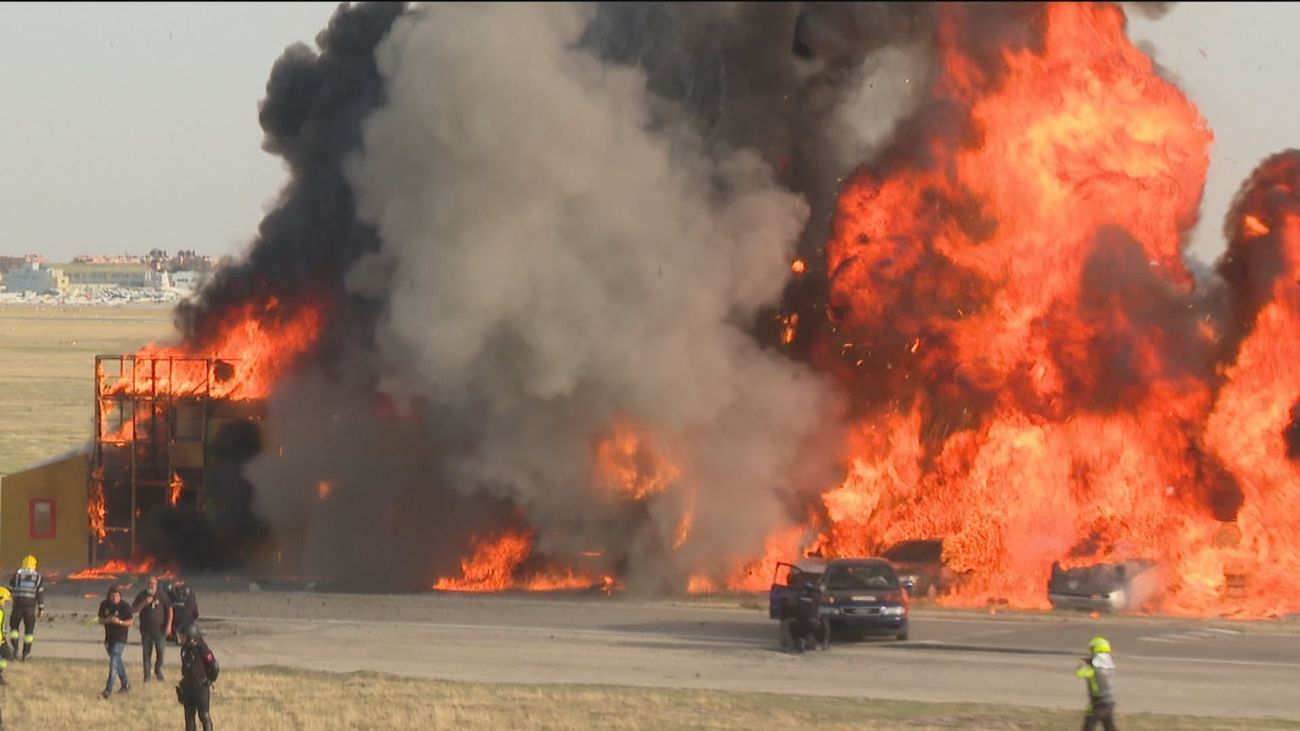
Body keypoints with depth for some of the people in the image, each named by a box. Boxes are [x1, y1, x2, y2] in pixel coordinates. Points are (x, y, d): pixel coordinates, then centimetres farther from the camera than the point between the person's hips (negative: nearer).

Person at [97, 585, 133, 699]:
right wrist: (107, 620, -15)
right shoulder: (104, 605, 3)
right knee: (117, 661, 18)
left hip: (120, 638, -6)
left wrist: (120, 622, -24)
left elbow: (130, 623, -6)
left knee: (113, 662, -16)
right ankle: (125, 684, 35)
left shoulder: (125, 606, -10)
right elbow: (100, 620, 7)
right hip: (109, 637, 6)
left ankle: (109, 689, -21)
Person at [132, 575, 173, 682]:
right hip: (146, 629, 1)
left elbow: (169, 610, 4)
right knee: (147, 652, 3)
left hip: (159, 629, -1)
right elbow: (133, 609, 0)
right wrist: (144, 603, -16)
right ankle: (147, 674, 12)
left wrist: (168, 625, -3)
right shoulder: (142, 595, 2)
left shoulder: (162, 595, -1)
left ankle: (158, 670, 21)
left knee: (160, 651, -2)